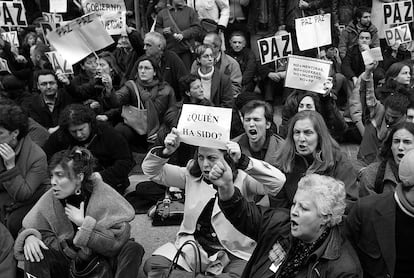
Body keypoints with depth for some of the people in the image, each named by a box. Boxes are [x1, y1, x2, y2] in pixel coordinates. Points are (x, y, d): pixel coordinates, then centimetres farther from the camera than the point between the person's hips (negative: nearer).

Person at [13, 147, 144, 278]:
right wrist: (29, 237, -22)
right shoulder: (50, 198, -7)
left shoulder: (104, 196, -16)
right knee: (34, 251, -25)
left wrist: (84, 223, -24)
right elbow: (29, 228, 2)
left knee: (133, 249, -30)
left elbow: (121, 239, -24)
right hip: (66, 261, 2)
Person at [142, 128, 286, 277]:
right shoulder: (191, 174, 3)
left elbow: (278, 181, -24)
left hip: (234, 252, -3)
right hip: (194, 245, 4)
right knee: (152, 266, -17)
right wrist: (166, 152, -17)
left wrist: (242, 161, -32)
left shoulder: (242, 179, -9)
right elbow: (151, 170, 5)